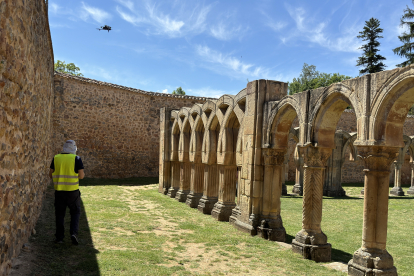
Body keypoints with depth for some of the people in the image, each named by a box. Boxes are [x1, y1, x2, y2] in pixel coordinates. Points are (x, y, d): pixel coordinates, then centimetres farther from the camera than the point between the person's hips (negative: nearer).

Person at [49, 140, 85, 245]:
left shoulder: (56, 158, 3)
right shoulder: (76, 159, -6)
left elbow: (50, 174, 7)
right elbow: (81, 176, -10)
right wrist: (83, 174, 12)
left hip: (59, 190, 2)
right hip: (73, 190, -2)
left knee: (60, 214, 13)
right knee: (75, 212, 13)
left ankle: (59, 237, 15)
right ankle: (73, 233, -2)